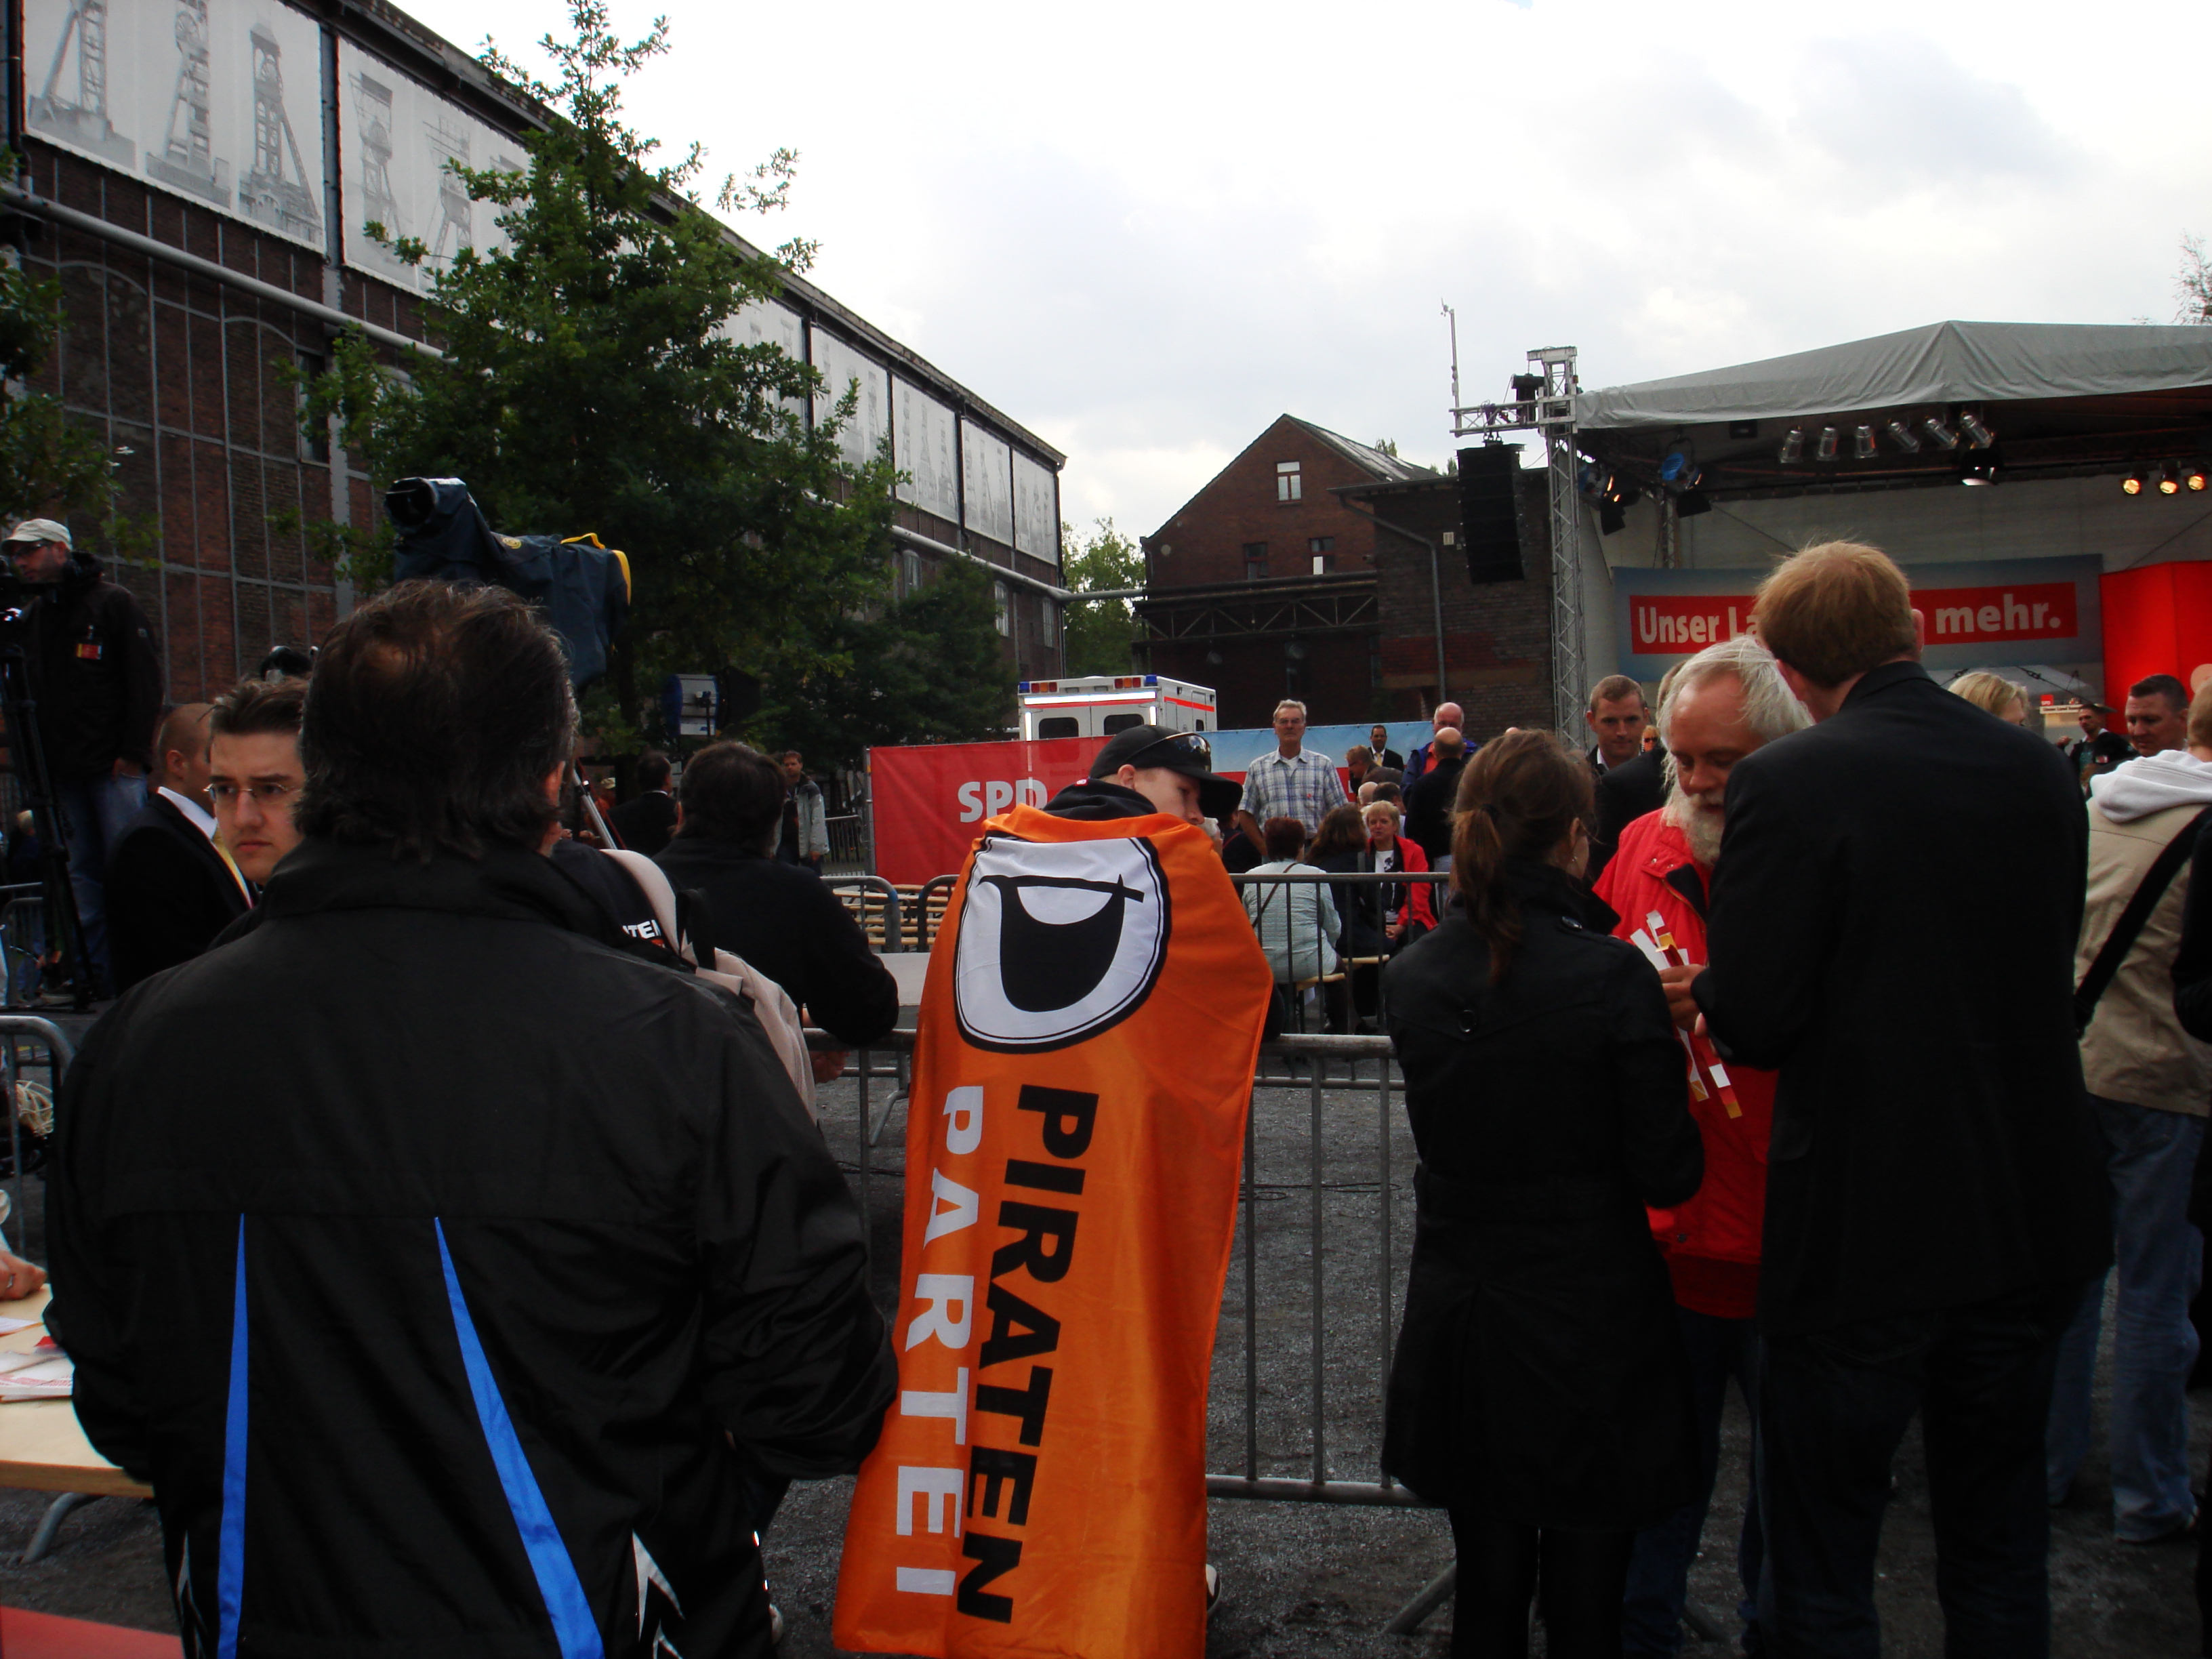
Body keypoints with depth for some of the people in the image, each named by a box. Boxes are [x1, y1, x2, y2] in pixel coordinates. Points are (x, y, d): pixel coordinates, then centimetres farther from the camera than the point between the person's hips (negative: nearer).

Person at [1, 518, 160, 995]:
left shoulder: (113, 602, 1)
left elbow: (144, 681, -4)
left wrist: (132, 752, -12)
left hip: (114, 764, -6)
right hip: (63, 769, 6)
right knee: (84, 872, 5)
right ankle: (97, 972, 7)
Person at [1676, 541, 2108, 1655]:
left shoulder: (1787, 784, -17)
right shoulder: (2042, 771, 1)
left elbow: (1750, 1020, -18)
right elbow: (2042, 976, 11)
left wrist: (1700, 991, 5)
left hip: (1865, 1225, -6)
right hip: (2033, 1219, 6)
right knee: (2000, 1557, 21)